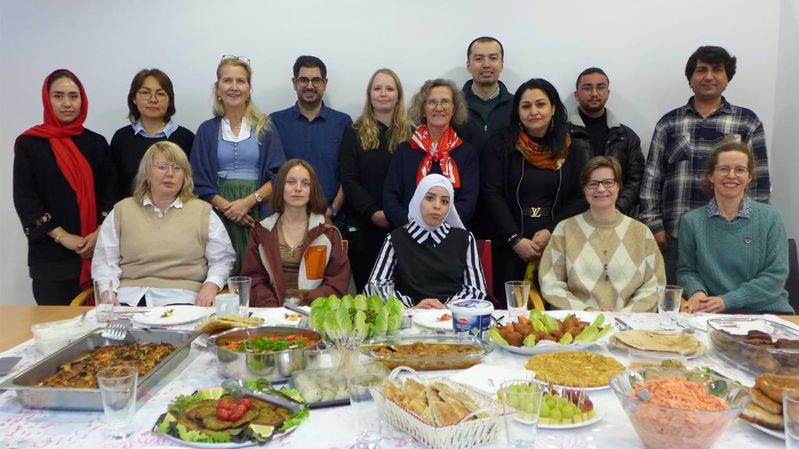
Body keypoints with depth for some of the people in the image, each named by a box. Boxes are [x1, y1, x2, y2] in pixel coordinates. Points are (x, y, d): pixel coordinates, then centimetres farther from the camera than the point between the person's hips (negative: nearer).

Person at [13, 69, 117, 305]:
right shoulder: (29, 144, 3)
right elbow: (24, 199, -2)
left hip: (97, 251, 2)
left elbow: (110, 192, 7)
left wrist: (99, 233, -9)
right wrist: (63, 237, -11)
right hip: (51, 256, -2)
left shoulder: (96, 143, 11)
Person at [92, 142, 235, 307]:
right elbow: (104, 261, 12)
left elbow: (222, 259, 10)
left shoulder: (203, 212, 12)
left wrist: (210, 286, -9)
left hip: (182, 298, 0)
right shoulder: (121, 211, 15)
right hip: (130, 296, 1)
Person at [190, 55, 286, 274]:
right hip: (220, 215, 1)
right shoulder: (207, 130, 10)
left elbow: (278, 176, 1)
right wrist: (227, 207, -9)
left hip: (258, 214, -1)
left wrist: (248, 201, -13)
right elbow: (200, 183, 7)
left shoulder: (264, 128, 7)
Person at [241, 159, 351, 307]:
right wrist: (271, 308, -12)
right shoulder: (262, 231, 10)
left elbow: (339, 279, 2)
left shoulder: (327, 231, 7)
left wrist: (308, 305, -12)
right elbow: (253, 278, 6)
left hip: (313, 311, -1)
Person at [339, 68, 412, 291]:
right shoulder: (354, 133, 7)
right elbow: (348, 179, -1)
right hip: (362, 225, 0)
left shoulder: (410, 134, 8)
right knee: (366, 289, 5)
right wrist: (373, 212, -13)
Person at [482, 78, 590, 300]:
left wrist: (551, 231, -10)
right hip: (510, 248, -1)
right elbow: (492, 195, -4)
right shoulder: (499, 145, 2)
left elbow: (581, 198, 4)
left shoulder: (573, 149, 7)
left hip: (558, 245, 1)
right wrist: (516, 240, -12)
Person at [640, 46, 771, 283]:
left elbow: (759, 180, 4)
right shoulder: (668, 123, 7)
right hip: (676, 235, 1)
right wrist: (655, 226, -2)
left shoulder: (748, 123, 6)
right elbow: (652, 178, 5)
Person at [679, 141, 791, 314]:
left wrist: (727, 300, -10)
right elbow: (686, 270, 14)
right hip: (714, 315, 1)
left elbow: (776, 275, 0)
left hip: (767, 311, 0)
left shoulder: (770, 217, 4)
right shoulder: (692, 221, 6)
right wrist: (697, 291, -9)